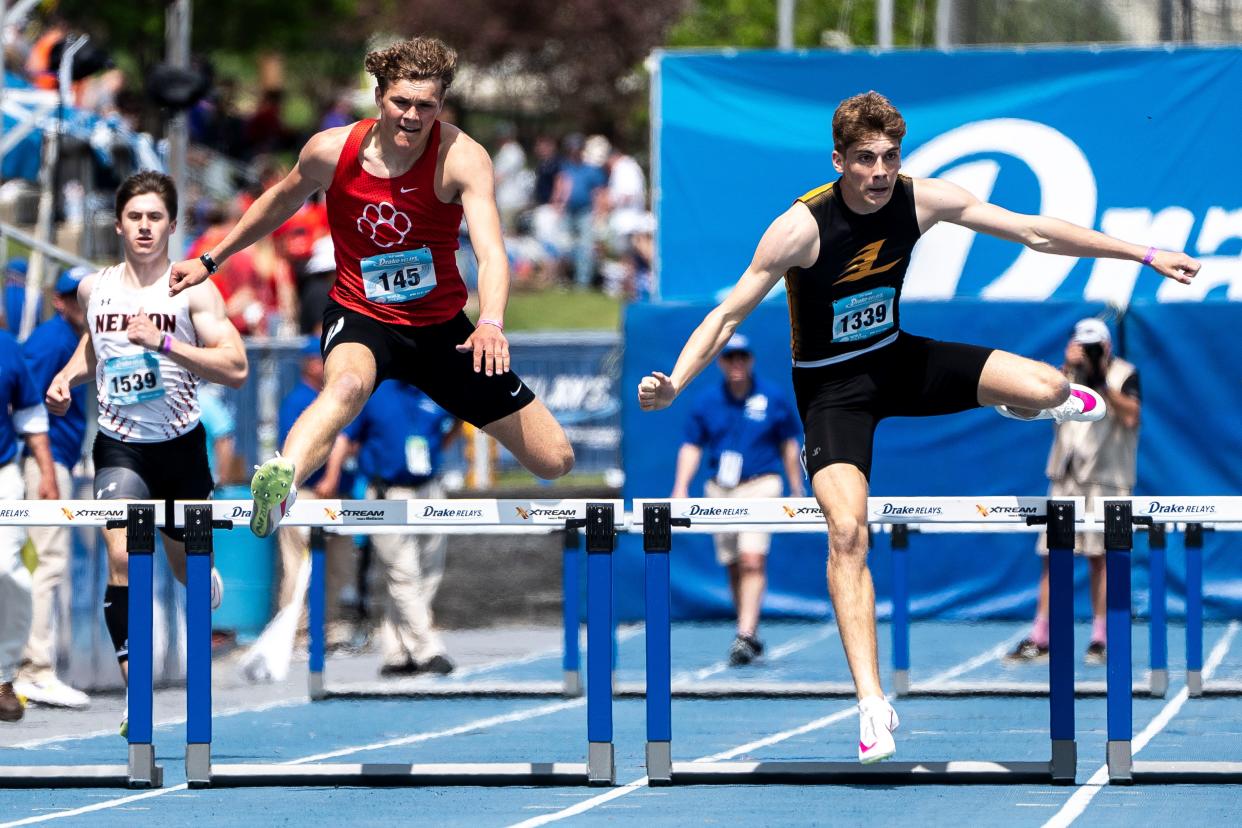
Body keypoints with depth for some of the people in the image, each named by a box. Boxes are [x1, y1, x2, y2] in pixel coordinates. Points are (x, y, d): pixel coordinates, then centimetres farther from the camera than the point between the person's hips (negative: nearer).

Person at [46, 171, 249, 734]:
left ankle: (208, 583, 57)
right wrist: (69, 374, 5)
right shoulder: (94, 290, 2)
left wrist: (164, 342, -29)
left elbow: (236, 369, -20)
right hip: (119, 445, 1)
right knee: (121, 557, -20)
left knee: (185, 563, 16)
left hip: (180, 444, -1)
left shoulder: (193, 291, -10)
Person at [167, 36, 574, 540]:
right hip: (361, 318, -2)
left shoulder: (462, 158, -18)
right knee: (347, 384, -42)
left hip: (442, 326, 2)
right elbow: (282, 202, 12)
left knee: (556, 460, -1)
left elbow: (491, 252, -32)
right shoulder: (330, 152, -11)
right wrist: (211, 261, 20)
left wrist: (490, 323, -51)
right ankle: (279, 485, -66)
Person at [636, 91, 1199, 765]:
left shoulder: (921, 199, -14)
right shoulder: (802, 227, -27)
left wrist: (1144, 255, -2)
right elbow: (730, 313, -23)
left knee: (1049, 389, -11)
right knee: (847, 532, -23)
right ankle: (871, 704, -18)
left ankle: (1021, 403, 32)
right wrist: (673, 383, -38)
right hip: (830, 386, -4)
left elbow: (1035, 231, -5)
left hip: (896, 358, 4)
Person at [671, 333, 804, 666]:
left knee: (752, 560, -18)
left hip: (760, 485, -3)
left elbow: (790, 445, 8)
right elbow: (692, 447, 8)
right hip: (720, 489, 3)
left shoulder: (773, 398, 2)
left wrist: (797, 492, 6)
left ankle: (745, 637, -24)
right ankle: (751, 637, 20)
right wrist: (681, 489, -4)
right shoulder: (706, 401, 6)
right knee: (734, 568, 8)